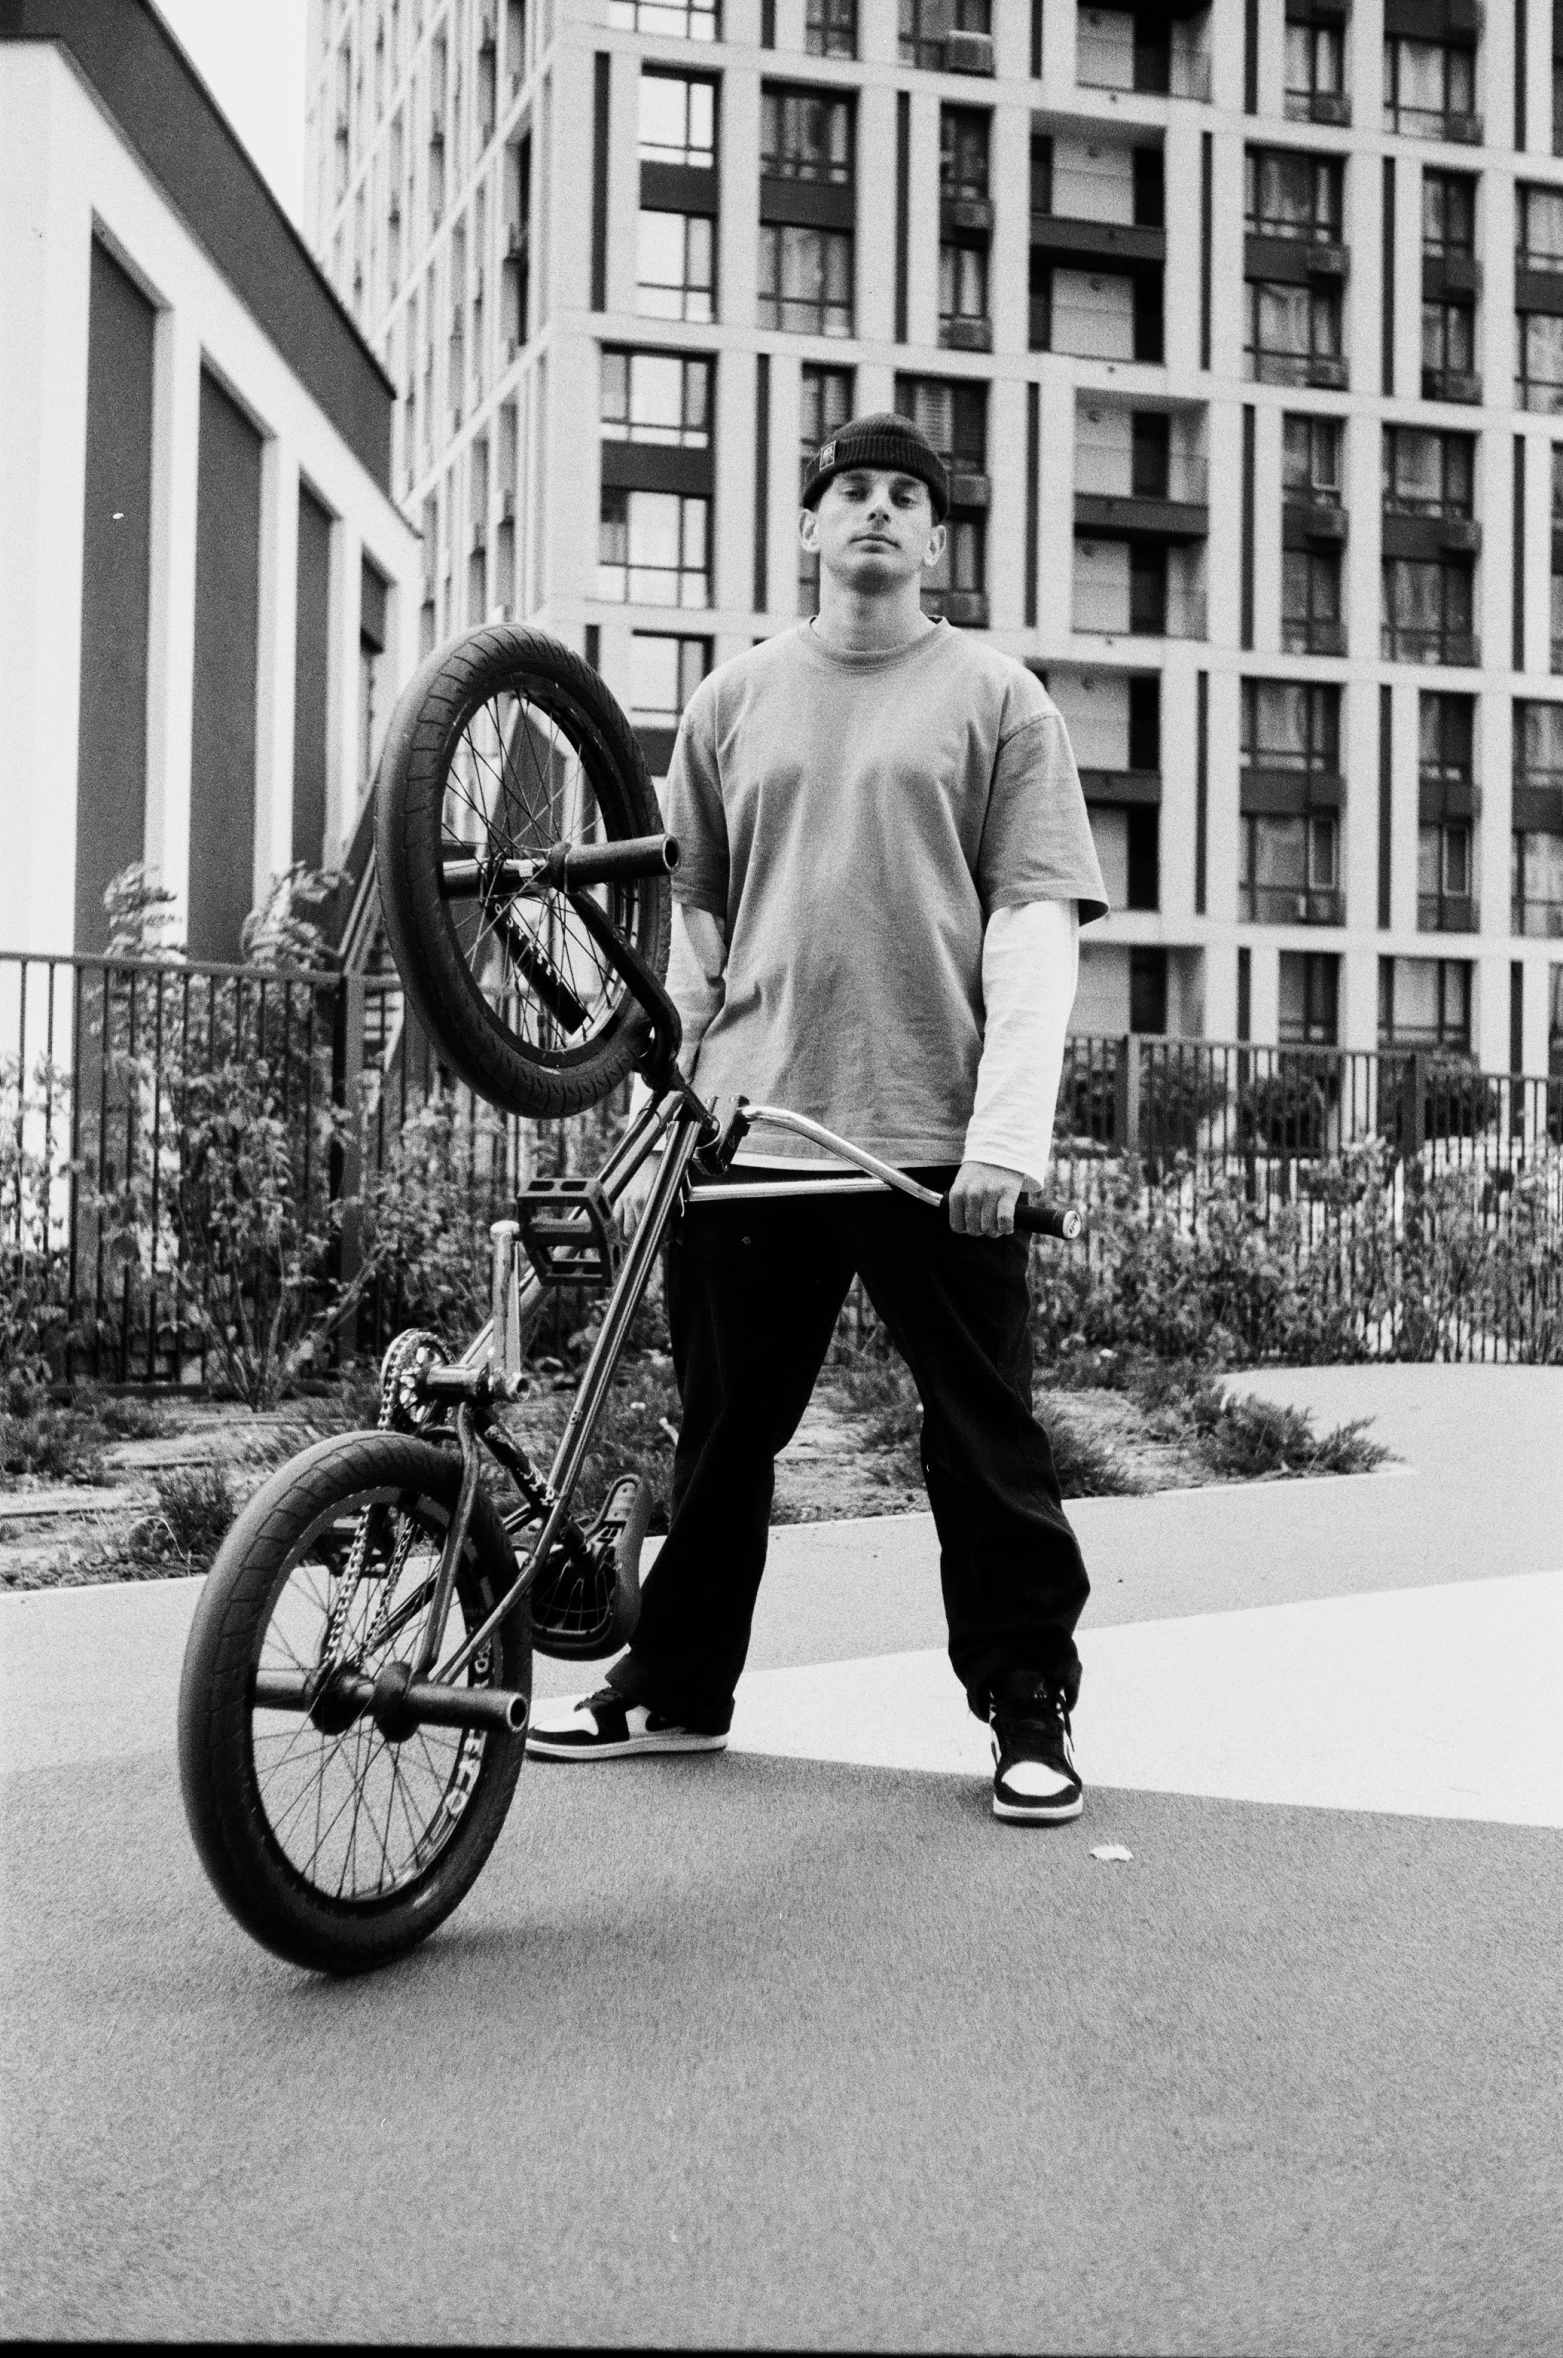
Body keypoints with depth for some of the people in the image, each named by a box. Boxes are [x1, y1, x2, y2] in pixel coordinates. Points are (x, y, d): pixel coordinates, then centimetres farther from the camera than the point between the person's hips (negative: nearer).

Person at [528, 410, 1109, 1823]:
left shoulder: (996, 699, 6)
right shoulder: (736, 699, 14)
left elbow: (1036, 923, -2)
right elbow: (693, 909, 16)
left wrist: (1007, 1133, -12)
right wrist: (677, 1081, 5)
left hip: (937, 1139, -2)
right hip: (747, 1127, 3)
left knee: (985, 1441, 2)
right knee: (723, 1429, 11)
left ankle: (1028, 1705, 15)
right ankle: (678, 1682, 25)